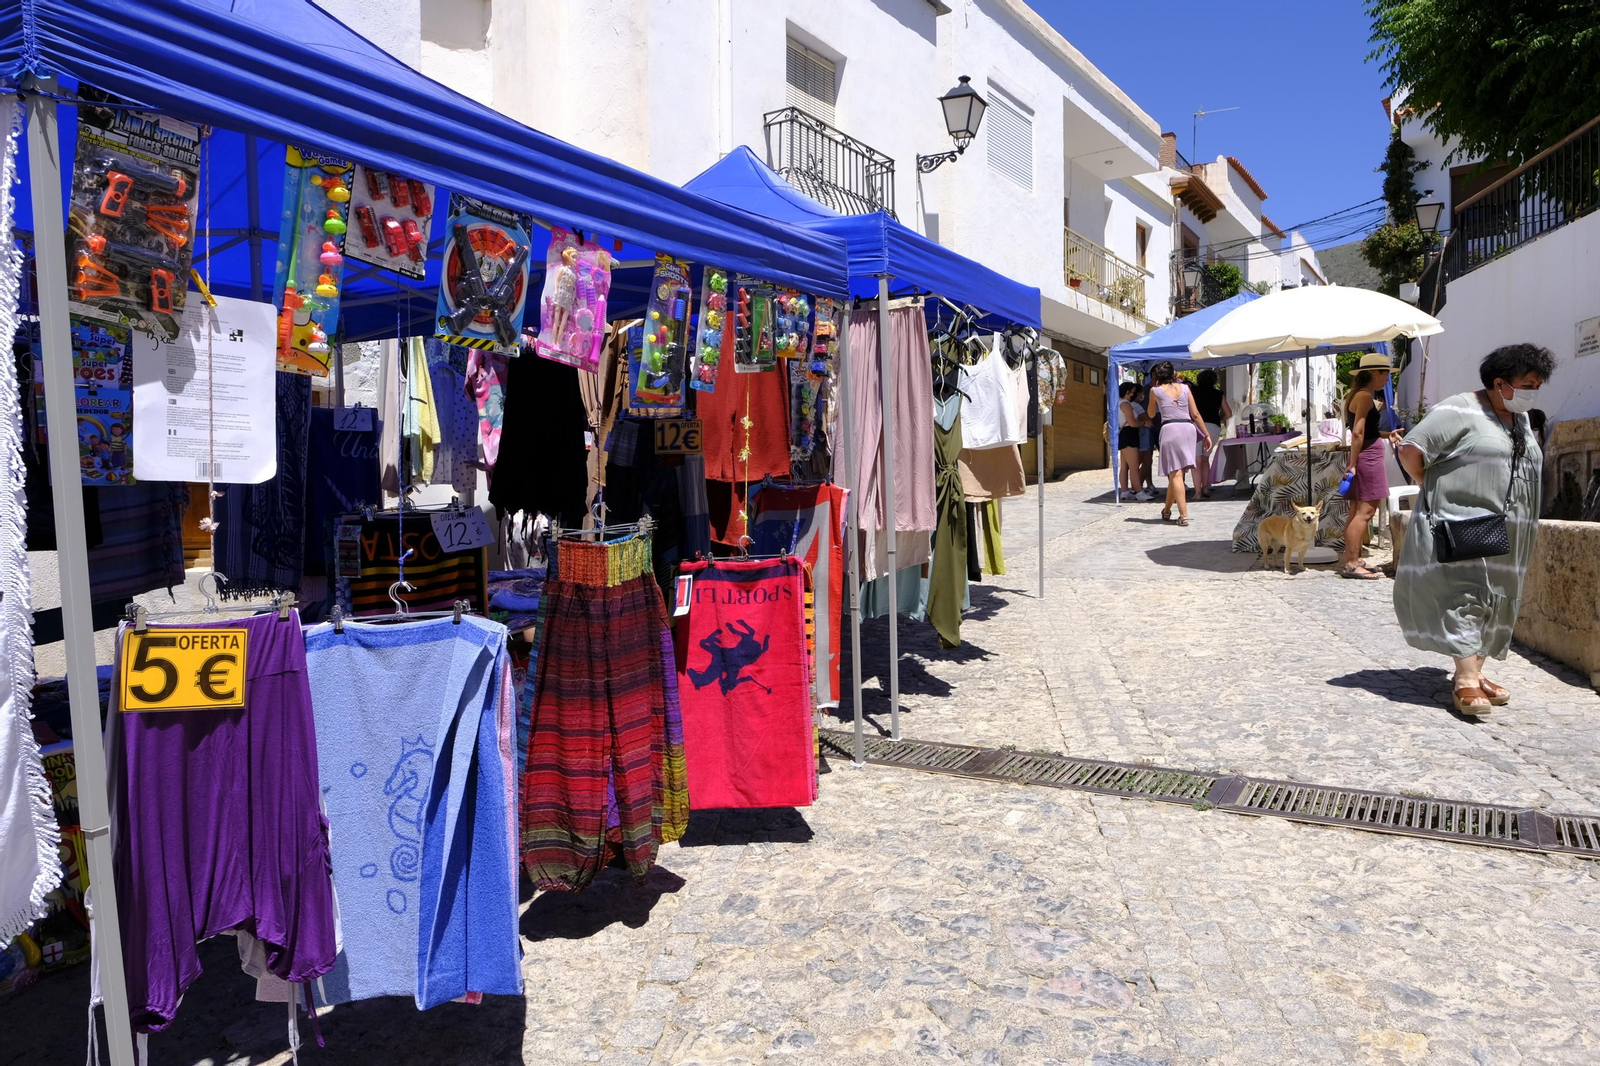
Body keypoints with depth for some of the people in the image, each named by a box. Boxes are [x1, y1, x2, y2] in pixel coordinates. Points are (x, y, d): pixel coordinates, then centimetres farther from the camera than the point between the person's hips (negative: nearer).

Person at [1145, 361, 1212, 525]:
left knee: (1175, 473, -5)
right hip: (1188, 428, 4)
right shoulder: (1184, 387, 15)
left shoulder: (1156, 391, 8)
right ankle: (1167, 510, 25)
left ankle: (1184, 515, -12)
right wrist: (1207, 435, 18)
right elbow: (1195, 414, 12)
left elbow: (1151, 414, 23)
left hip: (1170, 429, -4)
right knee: (1177, 472, 14)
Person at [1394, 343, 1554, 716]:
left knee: (1492, 602, 10)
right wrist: (1435, 490, -4)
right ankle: (1467, 681, -12)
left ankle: (1473, 673, 19)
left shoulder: (1520, 419, 17)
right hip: (1460, 529, -8)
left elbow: (1523, 467, 26)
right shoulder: (1460, 411, -10)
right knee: (1462, 597, -12)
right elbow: (1410, 451, -16)